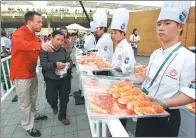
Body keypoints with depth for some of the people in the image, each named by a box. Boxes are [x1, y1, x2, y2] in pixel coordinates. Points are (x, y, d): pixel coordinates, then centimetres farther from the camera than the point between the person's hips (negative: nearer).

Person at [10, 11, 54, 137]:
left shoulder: (33, 35, 10)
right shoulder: (19, 33, -19)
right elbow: (20, 44, -42)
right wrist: (40, 45, -55)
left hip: (32, 72, 8)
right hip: (21, 74, -8)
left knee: (33, 97, 23)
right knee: (25, 102, 6)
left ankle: (34, 114, 45)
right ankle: (28, 126, 24)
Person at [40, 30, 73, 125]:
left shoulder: (64, 50, 0)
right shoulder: (45, 50, -13)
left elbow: (70, 60, 5)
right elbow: (43, 64, -22)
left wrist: (68, 64, -19)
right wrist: (55, 64, -37)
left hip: (63, 78, 3)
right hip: (51, 79, -3)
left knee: (64, 98, 9)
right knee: (51, 99, 12)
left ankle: (62, 116, 30)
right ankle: (54, 106, 50)